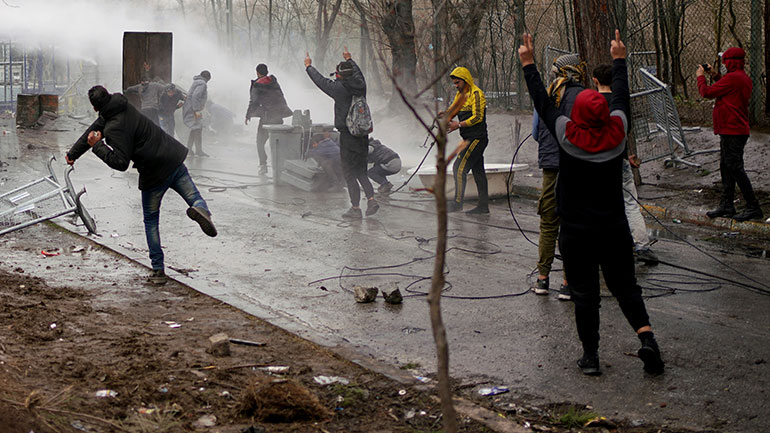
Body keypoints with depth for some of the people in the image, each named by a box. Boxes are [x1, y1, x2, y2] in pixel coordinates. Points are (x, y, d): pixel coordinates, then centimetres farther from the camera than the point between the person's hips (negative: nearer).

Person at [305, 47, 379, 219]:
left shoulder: (339, 88, -14)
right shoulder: (360, 85, 3)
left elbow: (320, 80, 1)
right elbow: (358, 72, 26)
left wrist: (308, 66, 18)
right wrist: (349, 59, 45)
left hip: (348, 135, -6)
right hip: (363, 135, 6)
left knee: (349, 173, 1)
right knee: (361, 171, 16)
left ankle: (355, 208, 0)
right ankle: (371, 199, 1)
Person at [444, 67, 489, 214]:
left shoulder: (476, 94, -12)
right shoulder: (460, 94, 17)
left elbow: (478, 117, -18)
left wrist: (458, 125, -20)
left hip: (477, 138, -10)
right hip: (469, 139, 10)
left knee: (459, 167, -13)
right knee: (478, 171, 10)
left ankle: (457, 202, -10)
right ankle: (483, 205, 13)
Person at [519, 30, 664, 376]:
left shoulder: (568, 136, -13)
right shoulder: (617, 132, -6)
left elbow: (542, 103, -2)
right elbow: (622, 99, 11)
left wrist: (528, 63, 9)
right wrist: (619, 59, 25)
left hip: (577, 232, -2)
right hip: (614, 228, 2)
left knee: (584, 293, 5)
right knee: (625, 285, 12)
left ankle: (590, 355, 7)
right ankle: (646, 337, -7)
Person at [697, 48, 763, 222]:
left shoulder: (732, 78, -18)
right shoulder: (744, 78, 14)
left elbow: (707, 92, -12)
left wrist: (701, 77, 5)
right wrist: (716, 77, 23)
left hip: (732, 131, -10)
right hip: (739, 129, 10)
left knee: (735, 168, -9)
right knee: (726, 168, 14)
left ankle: (753, 207, -8)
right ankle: (726, 205, 19)